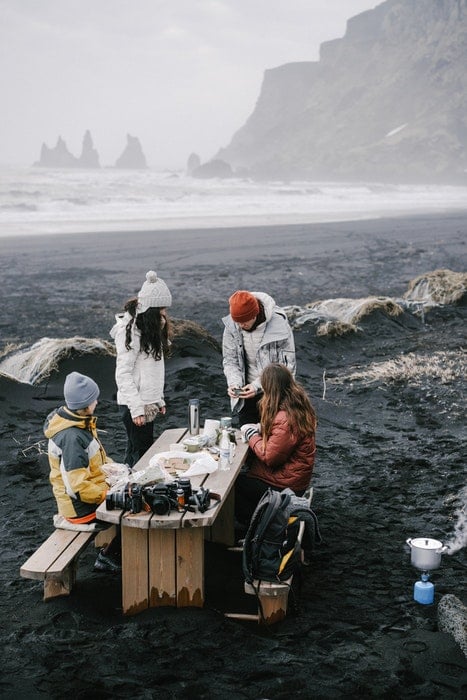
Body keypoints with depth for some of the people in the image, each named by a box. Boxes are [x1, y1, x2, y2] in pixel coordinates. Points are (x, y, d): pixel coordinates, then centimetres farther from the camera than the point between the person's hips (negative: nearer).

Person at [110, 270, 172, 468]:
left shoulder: (150, 326, 12)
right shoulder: (131, 329, -16)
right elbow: (123, 374, -18)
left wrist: (159, 399, 16)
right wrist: (136, 409, -21)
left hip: (148, 402, 9)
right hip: (136, 405, -9)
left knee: (134, 454, 15)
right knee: (143, 456, -5)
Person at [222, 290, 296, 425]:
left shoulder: (279, 325, -20)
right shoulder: (231, 325, -9)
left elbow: (287, 366, -17)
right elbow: (229, 359, 1)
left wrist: (258, 385, -25)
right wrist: (234, 383, -18)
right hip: (246, 394, 3)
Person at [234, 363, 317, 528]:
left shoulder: (285, 420, -30)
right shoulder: (299, 406, 0)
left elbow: (269, 457, -24)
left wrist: (251, 435, -10)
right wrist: (260, 429, 2)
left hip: (284, 486, -9)